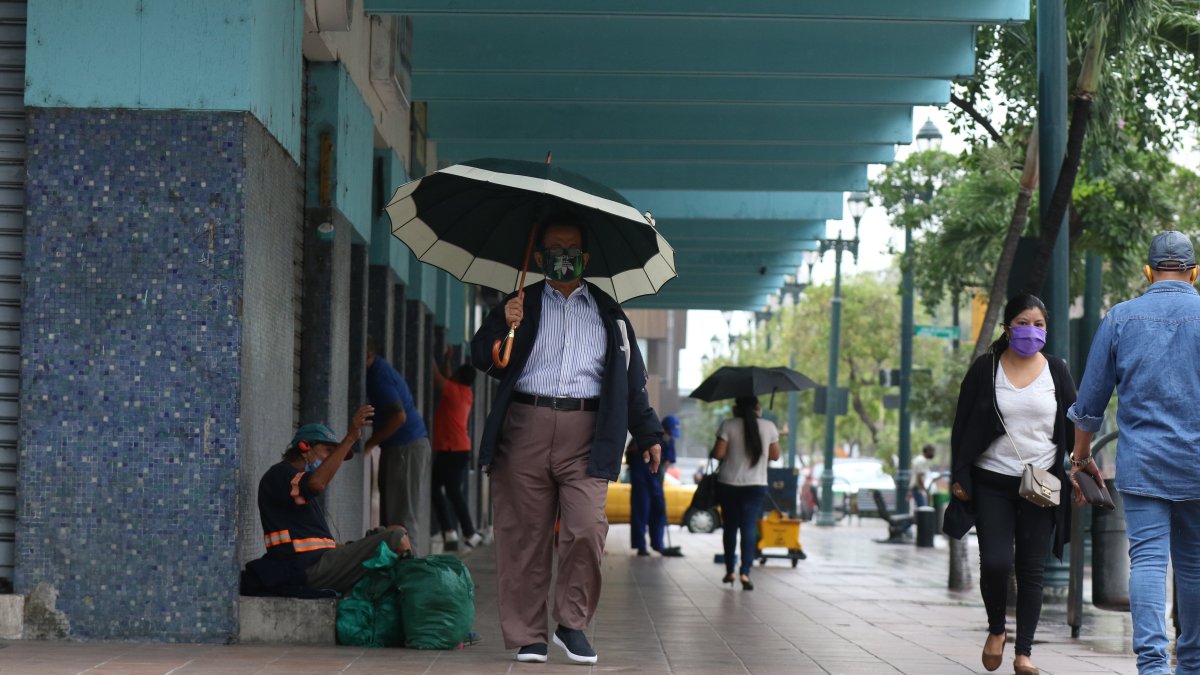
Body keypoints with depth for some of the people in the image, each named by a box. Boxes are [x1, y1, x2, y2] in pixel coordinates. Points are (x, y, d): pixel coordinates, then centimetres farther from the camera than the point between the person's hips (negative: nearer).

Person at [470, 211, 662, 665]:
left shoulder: (608, 314, 19)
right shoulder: (520, 306, 15)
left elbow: (632, 381, 21)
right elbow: (484, 360, 6)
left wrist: (648, 434, 15)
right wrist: (502, 326, -12)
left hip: (585, 435, 0)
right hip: (525, 430, 0)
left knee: (587, 529, -13)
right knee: (525, 534, -1)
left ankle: (573, 623, 3)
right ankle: (526, 635, 6)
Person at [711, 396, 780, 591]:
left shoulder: (728, 425, -6)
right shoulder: (769, 427, -1)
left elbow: (718, 453, -10)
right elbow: (775, 455, 6)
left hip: (728, 484, 0)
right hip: (755, 485, 0)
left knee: (730, 527, 14)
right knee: (749, 528, -2)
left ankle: (730, 571, 20)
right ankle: (745, 572, -16)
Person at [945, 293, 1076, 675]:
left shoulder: (1057, 372, 5)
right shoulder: (985, 370, 1)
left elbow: (1072, 427, 10)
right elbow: (962, 426, 4)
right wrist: (958, 477, -1)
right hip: (992, 483, -1)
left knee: (1032, 570, 2)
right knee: (995, 563, -11)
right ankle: (996, 629, 16)